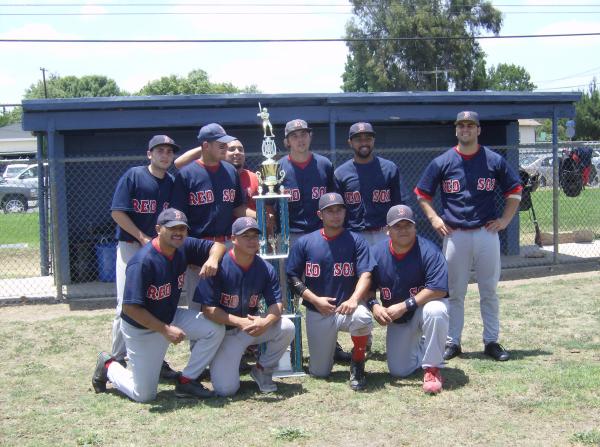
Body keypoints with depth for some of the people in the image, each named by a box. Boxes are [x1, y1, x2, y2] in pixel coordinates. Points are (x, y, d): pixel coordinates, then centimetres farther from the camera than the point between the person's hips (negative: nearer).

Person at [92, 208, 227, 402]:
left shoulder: (184, 247, -9)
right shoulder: (143, 262, -30)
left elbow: (217, 245, 1)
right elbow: (130, 308, -30)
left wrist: (213, 259, -23)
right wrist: (165, 330, -28)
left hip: (171, 317, 7)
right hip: (142, 329, -6)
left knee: (215, 329, -14)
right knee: (144, 395, 1)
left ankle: (186, 381, 3)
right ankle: (108, 366, 28)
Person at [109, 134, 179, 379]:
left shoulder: (172, 182, 8)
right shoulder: (133, 176, -5)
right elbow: (117, 212, -9)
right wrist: (143, 238, -12)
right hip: (131, 246, -4)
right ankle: (117, 360, 4)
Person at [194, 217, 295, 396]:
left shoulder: (265, 268, -6)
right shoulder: (218, 267, -18)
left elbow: (276, 303, -7)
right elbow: (208, 309, -19)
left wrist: (266, 321, -30)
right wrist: (240, 322, -30)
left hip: (253, 326, 4)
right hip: (225, 331, -4)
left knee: (287, 327, -23)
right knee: (225, 389, -16)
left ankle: (262, 369, 2)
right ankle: (220, 363, 21)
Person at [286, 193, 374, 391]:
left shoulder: (356, 241, -1)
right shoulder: (304, 243, 2)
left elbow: (365, 274, -10)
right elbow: (292, 277, 3)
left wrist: (354, 299, -29)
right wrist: (315, 300, -11)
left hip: (347, 307, -1)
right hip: (317, 313, 1)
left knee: (362, 317, -38)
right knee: (319, 372, 1)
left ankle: (357, 365, -11)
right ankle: (331, 348, 38)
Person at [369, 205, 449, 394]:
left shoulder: (428, 251, -23)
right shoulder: (377, 253, -10)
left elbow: (439, 289, -31)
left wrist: (404, 306, -32)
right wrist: (374, 306, -22)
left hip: (423, 310, -4)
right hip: (396, 320, 4)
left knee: (435, 311, -40)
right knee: (398, 371, -1)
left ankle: (432, 369, -22)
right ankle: (420, 346, 33)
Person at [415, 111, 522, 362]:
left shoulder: (495, 161, 3)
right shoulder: (442, 162, 3)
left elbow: (515, 192, 10)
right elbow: (422, 194, 9)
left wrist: (505, 220, 1)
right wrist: (434, 219, -3)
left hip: (487, 233, 0)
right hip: (454, 235, 0)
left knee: (489, 291, 6)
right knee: (454, 292, 6)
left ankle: (491, 341, 15)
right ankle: (452, 342, 14)